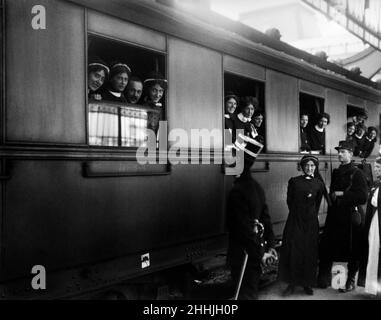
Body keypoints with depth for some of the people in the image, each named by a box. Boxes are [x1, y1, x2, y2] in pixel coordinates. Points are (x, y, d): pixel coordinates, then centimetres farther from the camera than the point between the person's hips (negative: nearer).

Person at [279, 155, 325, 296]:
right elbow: (289, 201, 8)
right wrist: (297, 214, 10)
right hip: (295, 221, -1)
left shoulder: (319, 184, 5)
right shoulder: (294, 181, 3)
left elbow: (317, 204, 13)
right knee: (292, 251, -3)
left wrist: (311, 215, 11)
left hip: (311, 222, 1)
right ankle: (291, 283, 4)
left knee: (309, 252, 3)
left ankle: (307, 284, 13)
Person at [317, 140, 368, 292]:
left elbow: (363, 197, -14)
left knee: (352, 249, 4)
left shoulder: (357, 173, -6)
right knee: (327, 247, 4)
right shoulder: (336, 172, 13)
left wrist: (342, 194, -15)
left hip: (351, 216, -6)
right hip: (335, 215, 6)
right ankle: (324, 278, 13)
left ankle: (351, 280, 18)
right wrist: (332, 198, 5)